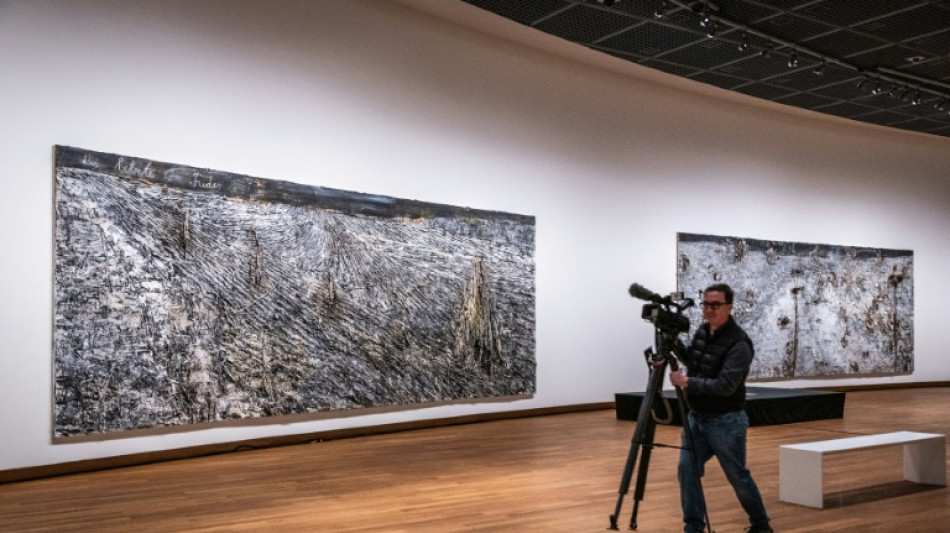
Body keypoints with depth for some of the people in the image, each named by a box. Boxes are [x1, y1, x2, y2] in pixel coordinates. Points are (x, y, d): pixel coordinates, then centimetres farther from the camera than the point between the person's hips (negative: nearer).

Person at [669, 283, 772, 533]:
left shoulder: (739, 343, -20)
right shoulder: (702, 332, 4)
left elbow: (725, 386, -27)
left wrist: (687, 382, -26)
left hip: (726, 423, -6)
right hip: (696, 418, 6)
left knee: (738, 477, 8)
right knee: (687, 470, -4)